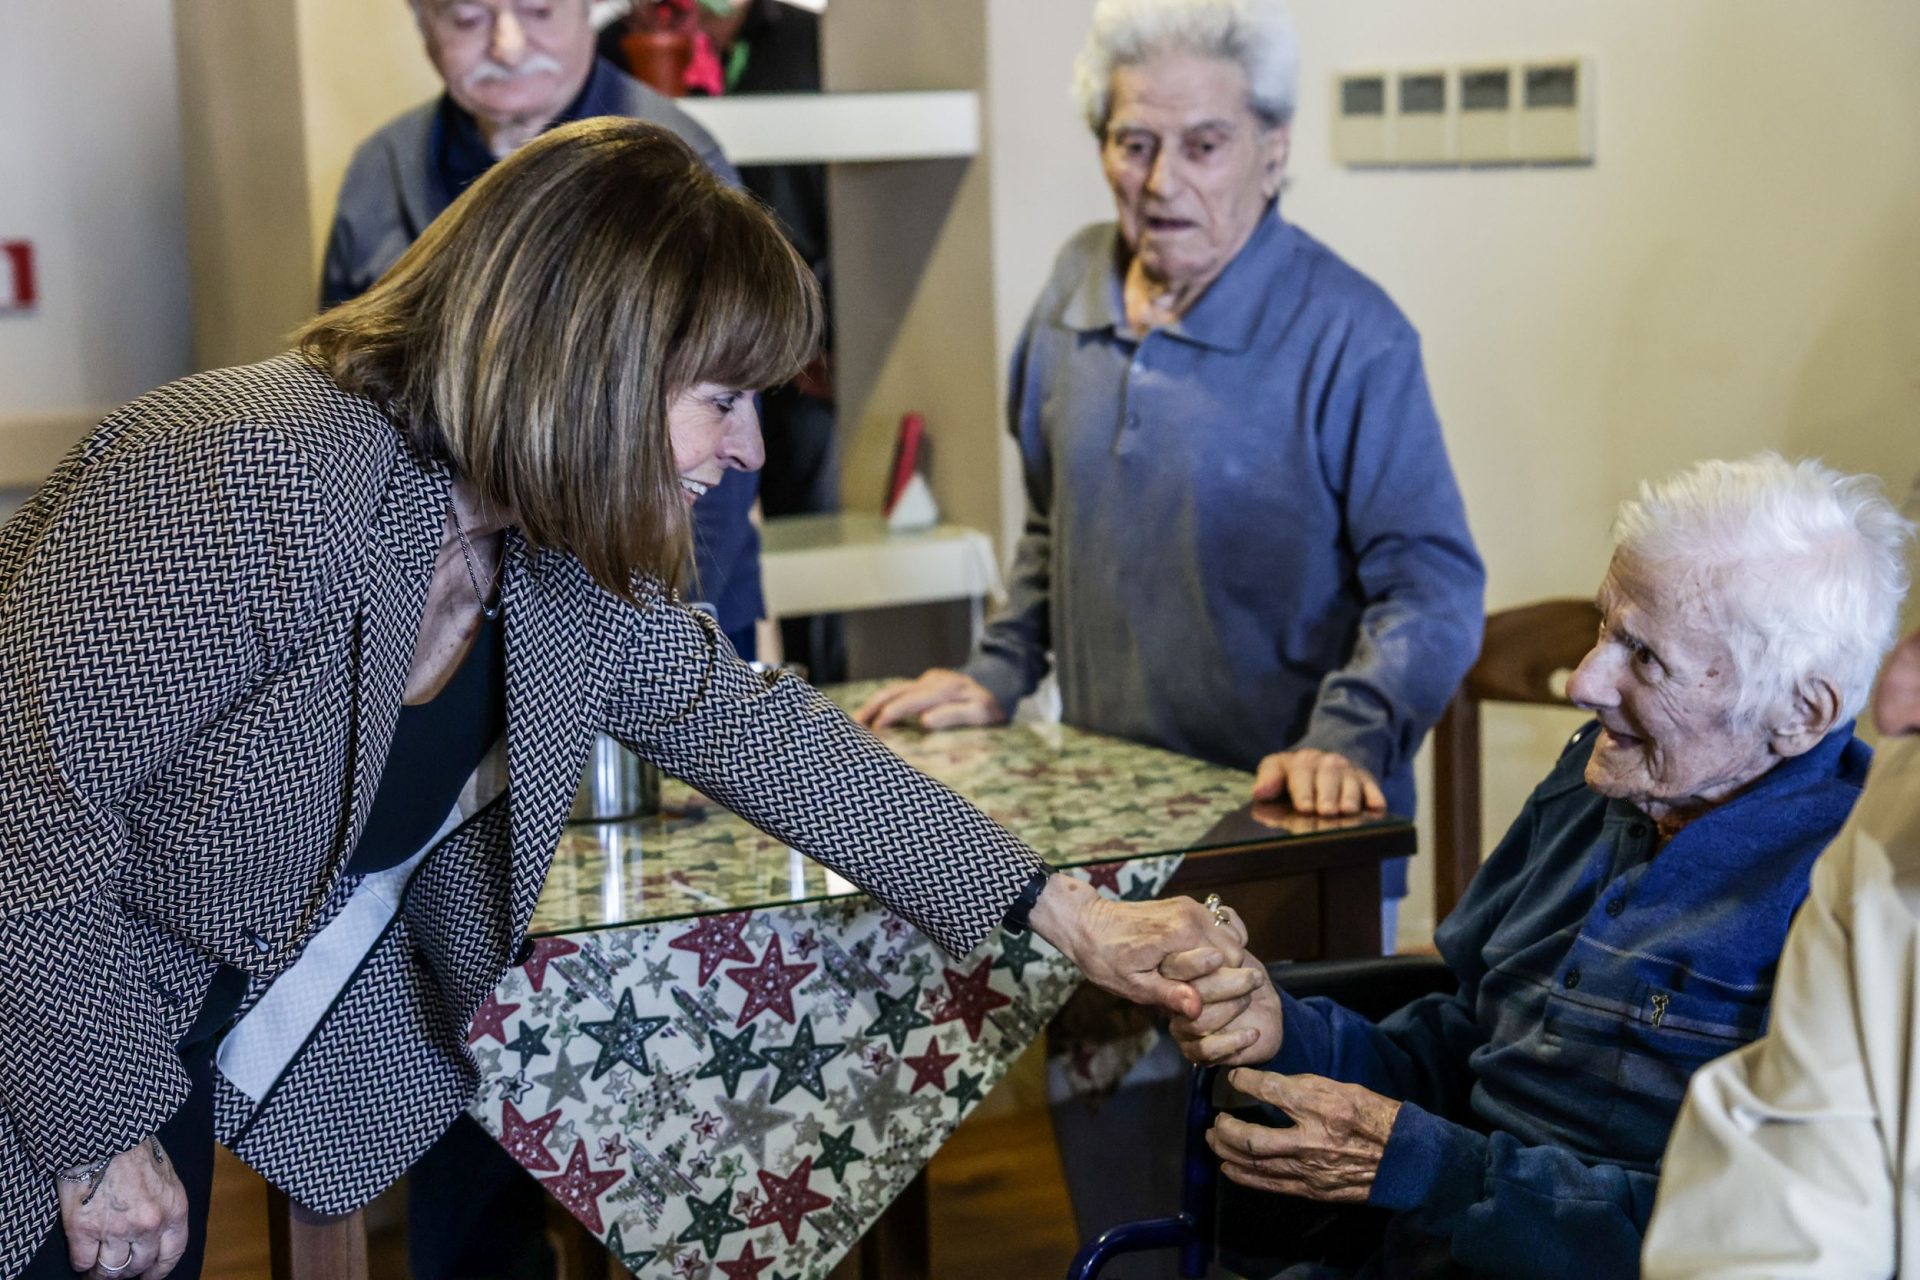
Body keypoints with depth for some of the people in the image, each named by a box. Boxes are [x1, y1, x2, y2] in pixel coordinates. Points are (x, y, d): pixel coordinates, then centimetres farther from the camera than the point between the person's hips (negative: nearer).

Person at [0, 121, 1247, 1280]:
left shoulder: (572, 564, -4)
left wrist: (1063, 915, 5)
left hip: (191, 1068, 7)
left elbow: (754, 729, 5)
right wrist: (103, 1133, -20)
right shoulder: (240, 480, -30)